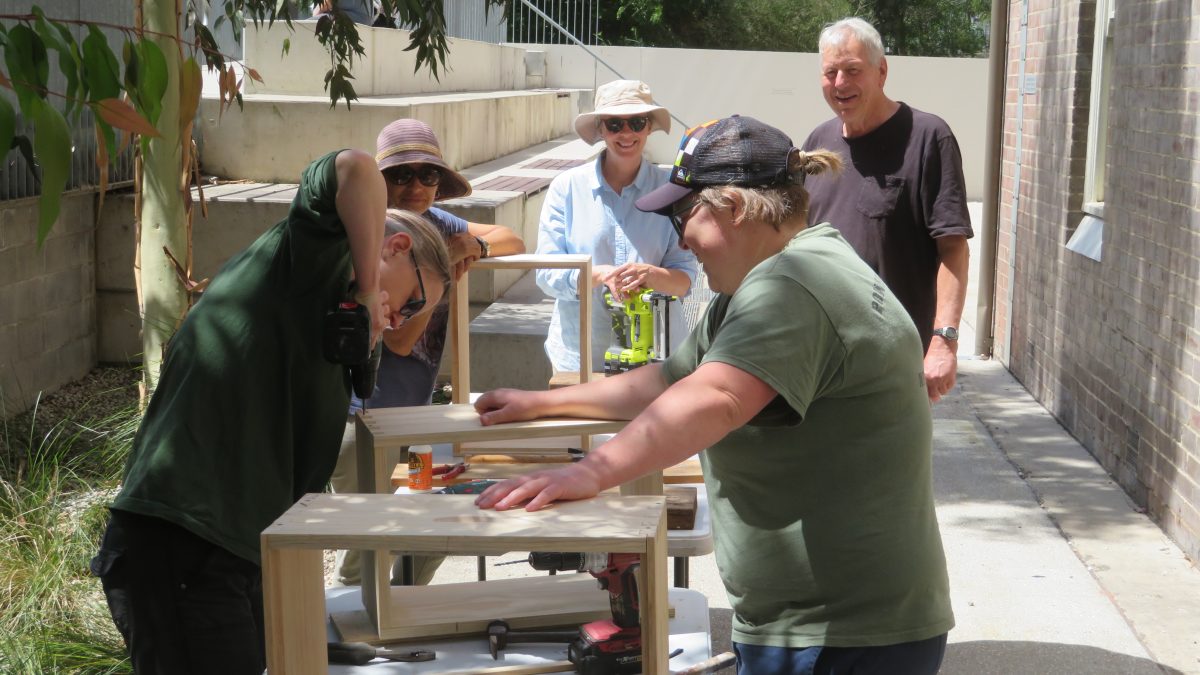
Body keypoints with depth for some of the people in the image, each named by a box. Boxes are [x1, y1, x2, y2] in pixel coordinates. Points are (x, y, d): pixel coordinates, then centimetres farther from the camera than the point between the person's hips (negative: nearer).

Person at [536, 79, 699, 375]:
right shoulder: (567, 187, -1)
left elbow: (685, 278, -2)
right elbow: (547, 273, -4)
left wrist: (651, 275, -25)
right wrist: (601, 274, -23)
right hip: (577, 354, 0)